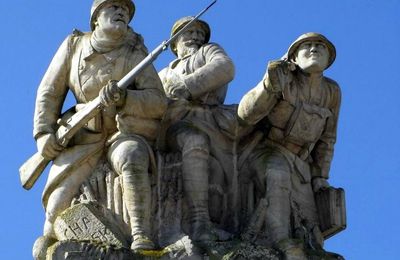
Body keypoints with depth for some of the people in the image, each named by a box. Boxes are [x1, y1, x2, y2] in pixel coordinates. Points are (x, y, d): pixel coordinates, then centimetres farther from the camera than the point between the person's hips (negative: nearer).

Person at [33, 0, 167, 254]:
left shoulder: (135, 55, -7)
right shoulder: (74, 45, 0)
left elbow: (158, 103, -14)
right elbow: (50, 92, 5)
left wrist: (122, 97, -31)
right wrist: (44, 133, -7)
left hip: (128, 132, -2)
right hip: (86, 136, 2)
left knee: (131, 160, -37)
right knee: (60, 196, -16)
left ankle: (142, 240, -46)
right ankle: (50, 237, 18)